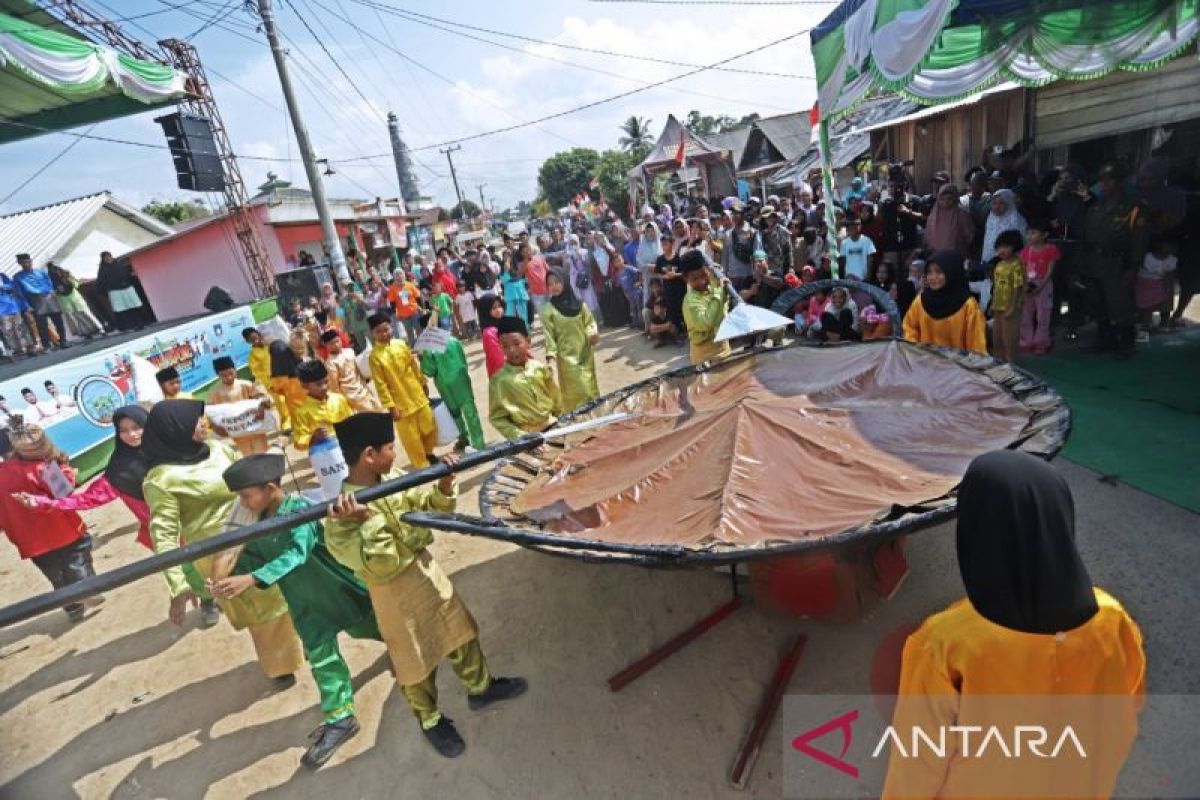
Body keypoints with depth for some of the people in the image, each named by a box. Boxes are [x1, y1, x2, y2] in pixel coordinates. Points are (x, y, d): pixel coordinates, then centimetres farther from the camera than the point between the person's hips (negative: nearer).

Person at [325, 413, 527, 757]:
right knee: (417, 662, 15)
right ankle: (431, 720, 42)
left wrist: (444, 484, -15)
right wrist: (367, 520, -43)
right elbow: (382, 567, -32)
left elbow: (429, 507, 3)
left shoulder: (392, 478, -9)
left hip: (427, 571, 6)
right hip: (397, 595, -6)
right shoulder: (341, 514, -27)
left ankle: (481, 687, 46)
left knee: (460, 630, 22)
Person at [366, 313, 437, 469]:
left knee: (429, 427, 17)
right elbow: (380, 385, -13)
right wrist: (390, 406, -14)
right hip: (401, 403, -4)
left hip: (418, 396, 5)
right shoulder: (375, 356, -14)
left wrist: (423, 384, 16)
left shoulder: (401, 345, -1)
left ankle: (429, 453, 42)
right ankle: (421, 465, 23)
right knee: (411, 437, 6)